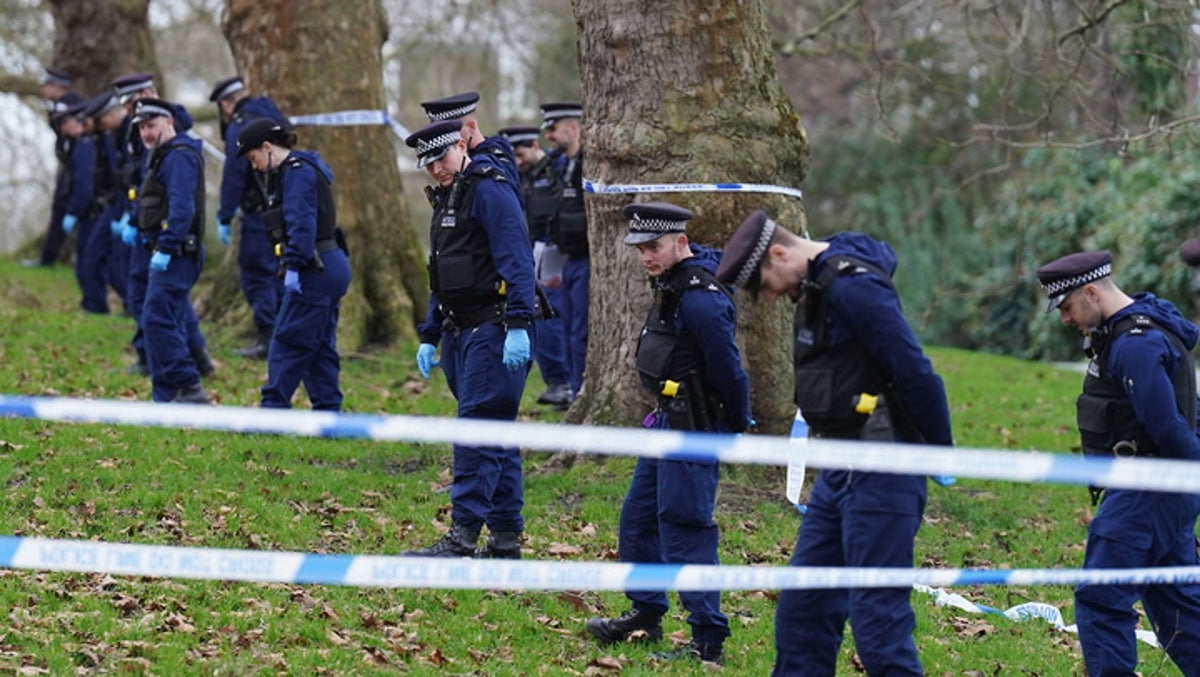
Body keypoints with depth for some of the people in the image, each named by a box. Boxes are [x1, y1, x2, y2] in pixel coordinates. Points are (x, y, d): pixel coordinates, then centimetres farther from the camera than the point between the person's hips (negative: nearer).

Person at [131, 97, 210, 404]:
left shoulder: (179, 156, -13)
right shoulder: (164, 155, 21)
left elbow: (181, 207, -23)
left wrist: (165, 249, -26)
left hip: (175, 254, -11)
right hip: (169, 254, 11)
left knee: (157, 321, -16)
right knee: (171, 324, 11)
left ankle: (189, 390, -18)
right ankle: (167, 398, 14)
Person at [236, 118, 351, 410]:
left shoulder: (297, 172, -12)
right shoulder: (295, 170, 20)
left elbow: (301, 223, -22)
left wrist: (293, 265, -25)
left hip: (316, 272, -10)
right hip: (330, 267, 10)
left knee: (287, 343, -7)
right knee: (319, 346, 11)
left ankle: (272, 414, -6)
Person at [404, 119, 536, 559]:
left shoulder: (489, 191, -10)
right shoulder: (445, 200, 21)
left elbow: (516, 262, -19)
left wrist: (518, 325, -26)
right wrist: (429, 336, 23)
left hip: (493, 330, -10)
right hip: (460, 333, 10)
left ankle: (463, 535, -16)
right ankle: (506, 538, 13)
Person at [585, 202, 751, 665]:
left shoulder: (700, 300, -24)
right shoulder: (671, 282, 9)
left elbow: (728, 371, -18)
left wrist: (736, 430, -7)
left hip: (693, 431, -11)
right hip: (669, 420, 11)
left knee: (684, 529, -9)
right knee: (638, 518, 19)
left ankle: (708, 640, -5)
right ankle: (645, 616, 32)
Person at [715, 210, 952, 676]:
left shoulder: (853, 288, -18)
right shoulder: (816, 288, 14)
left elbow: (915, 374, -20)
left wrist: (941, 453, -11)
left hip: (880, 475, -10)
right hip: (840, 471, 10)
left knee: (877, 612, -8)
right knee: (804, 605, 13)